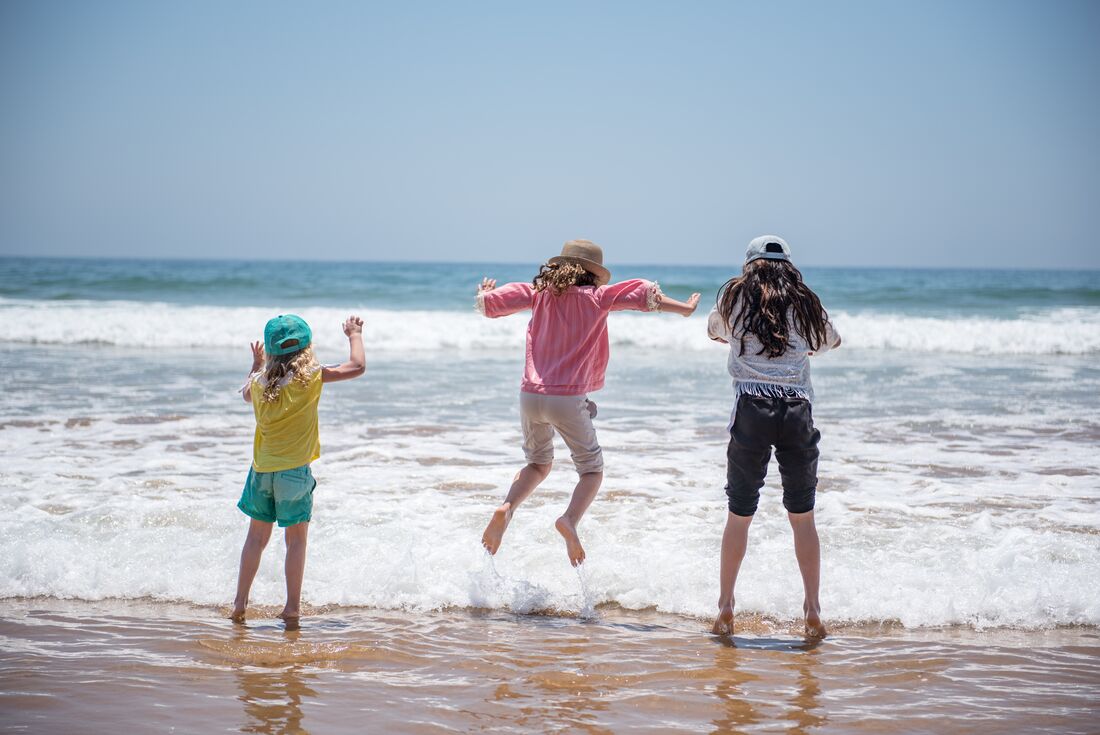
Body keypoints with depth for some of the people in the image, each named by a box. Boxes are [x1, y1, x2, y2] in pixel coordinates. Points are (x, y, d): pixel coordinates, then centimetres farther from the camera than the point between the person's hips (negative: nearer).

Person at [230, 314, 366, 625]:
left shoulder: (260, 382, 2)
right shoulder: (311, 377, -11)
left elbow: (246, 393, 26)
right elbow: (358, 367, -6)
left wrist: (256, 366, 39)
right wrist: (354, 335, 10)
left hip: (262, 469, 4)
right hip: (294, 470, -4)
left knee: (256, 536, 15)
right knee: (296, 538, 4)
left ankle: (240, 603, 17)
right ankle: (292, 607, 3)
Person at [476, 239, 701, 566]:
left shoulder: (539, 293, 10)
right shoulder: (595, 297, 2)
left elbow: (489, 302, 11)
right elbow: (642, 294, -7)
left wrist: (485, 294, 33)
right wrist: (683, 309, -2)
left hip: (530, 395, 4)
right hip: (568, 399, -4)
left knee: (538, 465, 26)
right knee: (592, 470, 11)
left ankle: (507, 508, -1)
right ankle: (570, 520, -17)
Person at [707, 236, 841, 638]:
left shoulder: (736, 295, 12)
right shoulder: (805, 303, 15)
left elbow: (714, 331, 32)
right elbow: (832, 340, 34)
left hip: (752, 406, -1)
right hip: (797, 409, 1)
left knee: (739, 514, 7)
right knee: (802, 515, 9)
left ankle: (725, 605, 9)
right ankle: (812, 608, 7)